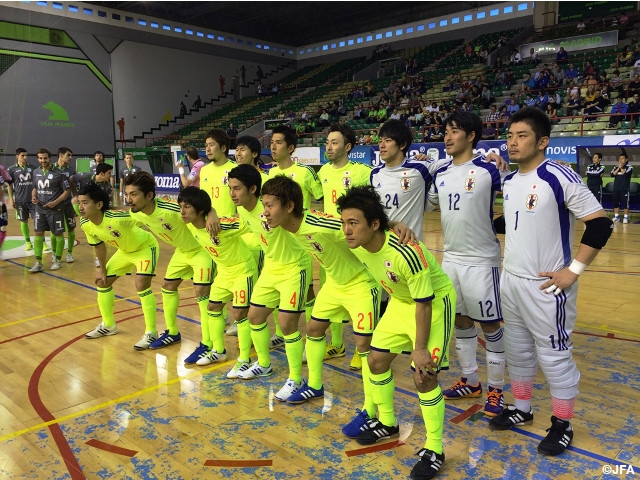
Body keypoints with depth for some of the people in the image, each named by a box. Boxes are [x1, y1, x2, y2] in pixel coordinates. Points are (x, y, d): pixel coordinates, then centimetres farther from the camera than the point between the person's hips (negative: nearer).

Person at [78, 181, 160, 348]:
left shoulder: (116, 218, -39)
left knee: (141, 285, -23)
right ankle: (108, 325, 33)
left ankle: (151, 332, -7)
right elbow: (98, 246, 2)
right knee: (102, 281, 12)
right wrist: (102, 269, 10)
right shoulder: (85, 224, -15)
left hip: (145, 247, -8)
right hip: (125, 250, 8)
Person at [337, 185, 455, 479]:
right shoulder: (357, 245, -14)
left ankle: (434, 450, 10)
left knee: (424, 375, -11)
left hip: (436, 303, -7)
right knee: (376, 360, 10)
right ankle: (386, 423, 34)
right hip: (400, 301, 8)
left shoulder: (406, 252, -37)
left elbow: (424, 303, -27)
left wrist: (420, 348, -21)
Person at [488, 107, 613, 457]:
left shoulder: (560, 177, -16)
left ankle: (562, 425, 25)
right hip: (510, 280, 7)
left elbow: (599, 224, -15)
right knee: (517, 350, 18)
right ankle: (522, 409, 36)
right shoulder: (508, 182, 7)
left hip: (545, 286, -7)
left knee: (554, 355, 7)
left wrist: (573, 270, -17)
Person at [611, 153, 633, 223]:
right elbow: (612, 174, -2)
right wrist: (618, 168, -6)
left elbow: (625, 174, -17)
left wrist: (621, 167, -7)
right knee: (616, 203, 7)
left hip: (625, 189, -5)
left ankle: (626, 217, -2)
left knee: (625, 203, -5)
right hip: (616, 188, 5)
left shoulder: (629, 167, 0)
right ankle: (616, 217, 14)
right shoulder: (615, 167, 13)